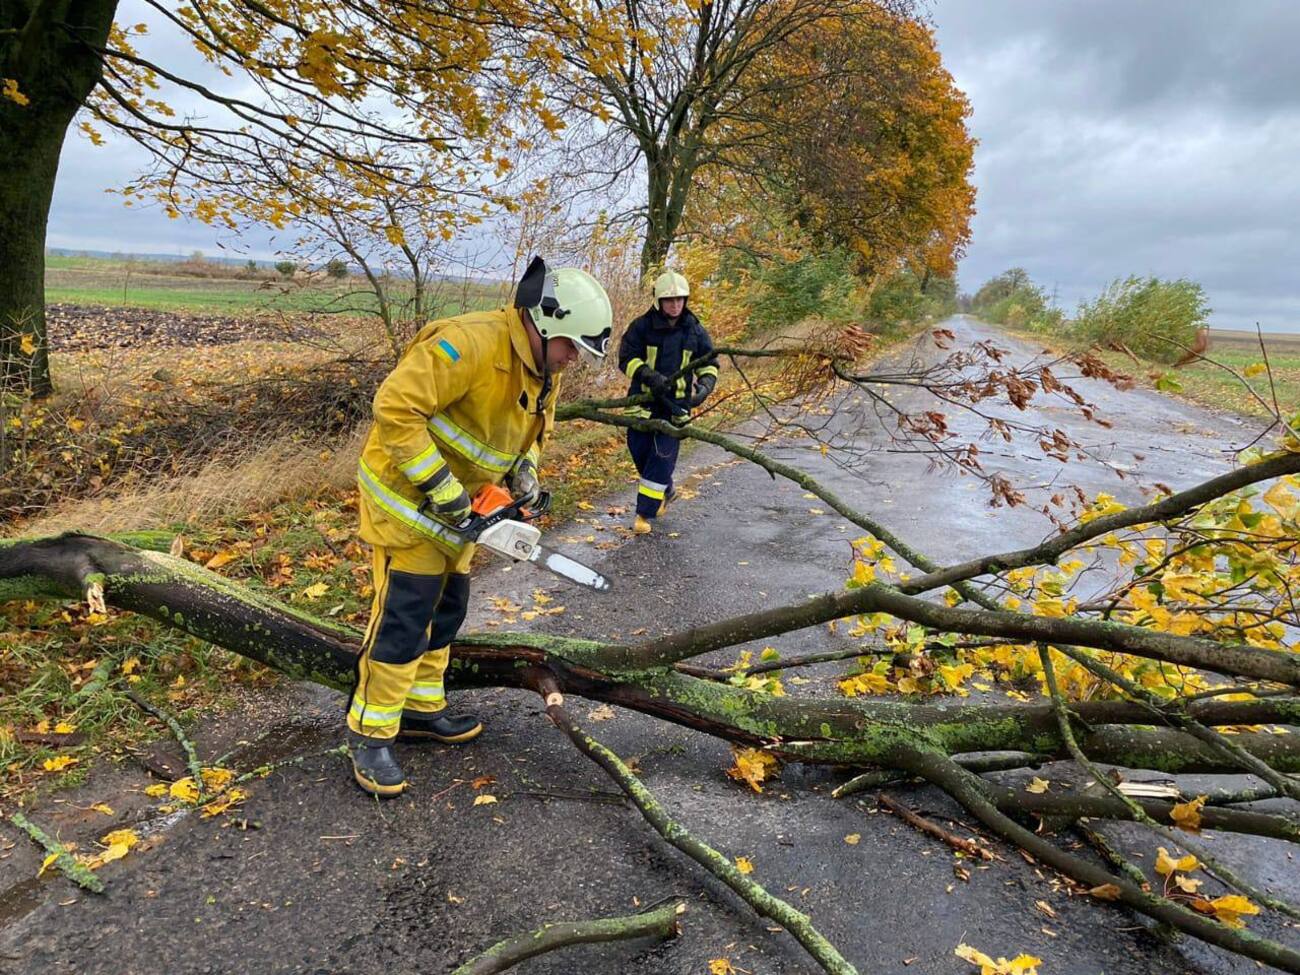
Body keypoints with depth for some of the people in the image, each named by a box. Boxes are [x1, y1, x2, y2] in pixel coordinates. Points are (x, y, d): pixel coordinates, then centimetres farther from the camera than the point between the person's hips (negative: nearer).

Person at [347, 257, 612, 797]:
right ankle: (370, 734, 9)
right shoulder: (470, 342, -29)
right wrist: (439, 485, -29)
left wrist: (524, 472, -2)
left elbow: (531, 432, 18)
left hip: (459, 507, 9)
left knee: (445, 610, 15)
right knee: (404, 615, -6)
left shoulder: (544, 371, 2)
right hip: (408, 495, -9)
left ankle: (421, 709, 31)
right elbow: (395, 407, -32)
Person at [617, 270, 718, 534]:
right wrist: (649, 375, -24)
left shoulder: (694, 330, 2)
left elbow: (709, 364, 12)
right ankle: (666, 491, 37)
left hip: (676, 404, 0)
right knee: (639, 451, 9)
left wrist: (705, 385, -9)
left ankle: (645, 514, 3)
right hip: (644, 400, 1)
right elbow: (626, 357, -7)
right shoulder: (642, 326, -4)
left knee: (663, 457, -5)